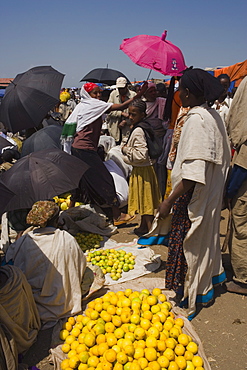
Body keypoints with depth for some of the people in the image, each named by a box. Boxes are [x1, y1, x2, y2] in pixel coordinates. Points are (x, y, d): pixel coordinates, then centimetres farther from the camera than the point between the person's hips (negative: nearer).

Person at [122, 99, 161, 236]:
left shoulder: (138, 131, -21)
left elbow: (141, 155, -26)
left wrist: (126, 150, -14)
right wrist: (128, 149, 13)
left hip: (141, 170, -10)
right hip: (146, 169, 10)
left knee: (145, 201, 0)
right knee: (144, 200, 19)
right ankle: (143, 226, 33)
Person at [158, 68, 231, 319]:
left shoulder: (196, 119, -23)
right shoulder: (213, 115, 6)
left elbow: (194, 172, -29)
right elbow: (222, 157, 12)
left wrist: (169, 200, -25)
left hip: (193, 195, -10)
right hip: (211, 194, 10)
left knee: (187, 242, 4)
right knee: (205, 235, 24)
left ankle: (188, 299, 20)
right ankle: (208, 281, 43)